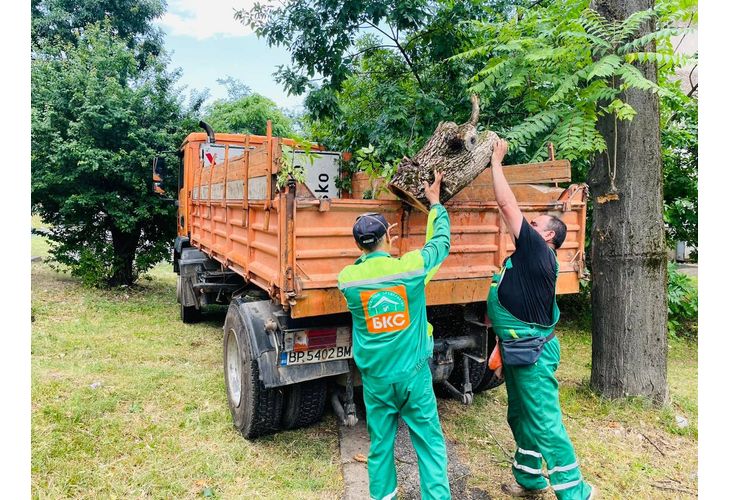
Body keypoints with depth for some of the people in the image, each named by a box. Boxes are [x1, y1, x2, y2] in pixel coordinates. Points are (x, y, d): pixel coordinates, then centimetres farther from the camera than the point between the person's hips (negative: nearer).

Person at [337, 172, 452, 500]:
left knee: (380, 445, 16)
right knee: (430, 443, 11)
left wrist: (376, 249, 16)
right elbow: (442, 240, 6)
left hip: (375, 377, 2)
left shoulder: (346, 278, -9)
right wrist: (435, 203, 18)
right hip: (413, 373, -1)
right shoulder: (410, 265, -13)